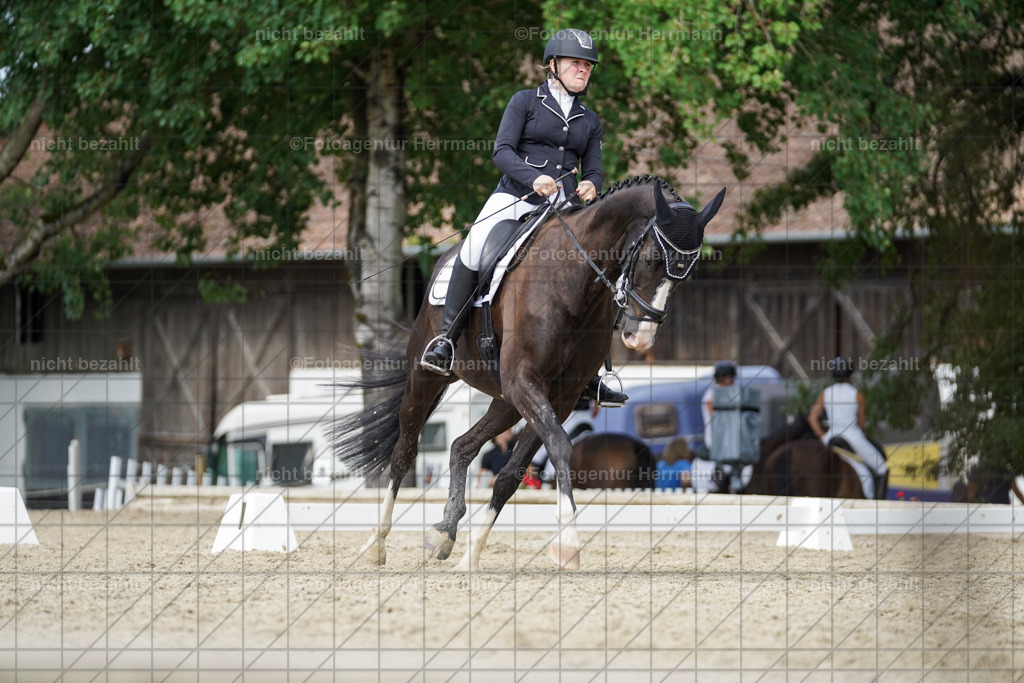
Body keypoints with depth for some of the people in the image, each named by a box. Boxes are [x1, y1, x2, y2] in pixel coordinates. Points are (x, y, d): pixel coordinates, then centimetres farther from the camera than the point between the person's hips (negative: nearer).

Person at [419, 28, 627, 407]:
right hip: (516, 195, -4)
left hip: (563, 205, 4)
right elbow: (502, 151, -4)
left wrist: (590, 185, -11)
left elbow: (593, 170, 14)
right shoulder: (525, 101, 5)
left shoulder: (589, 120, 17)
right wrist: (533, 177, -22)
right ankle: (447, 339, -17)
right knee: (473, 251, -29)